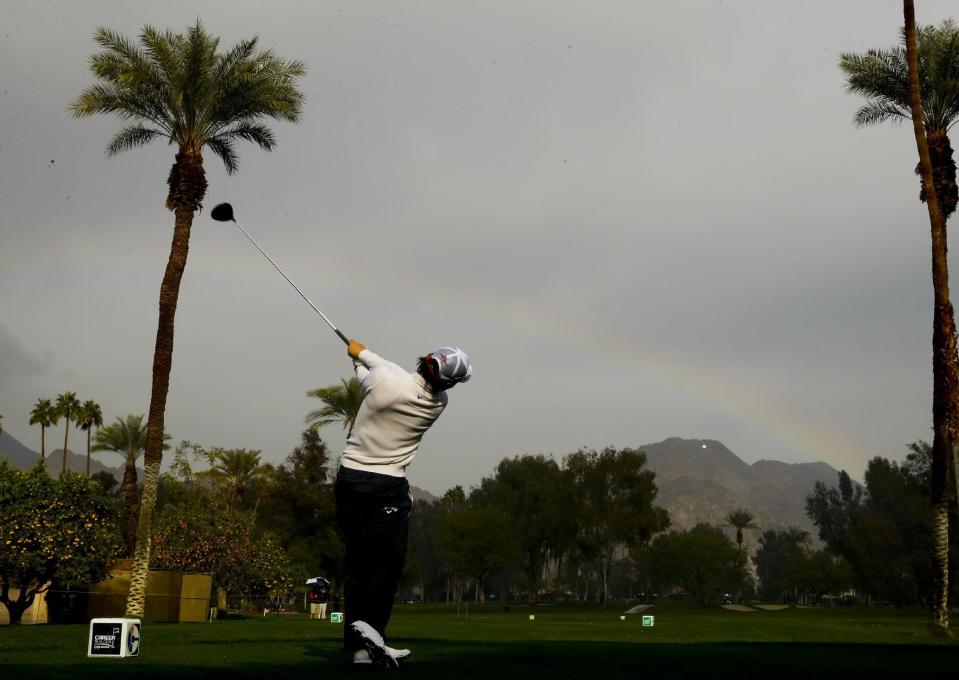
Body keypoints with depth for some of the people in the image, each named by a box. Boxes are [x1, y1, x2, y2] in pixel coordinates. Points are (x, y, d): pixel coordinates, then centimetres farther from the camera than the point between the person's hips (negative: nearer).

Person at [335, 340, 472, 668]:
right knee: (388, 561, 7)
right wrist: (364, 354, 22)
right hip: (388, 485, -2)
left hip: (349, 477, 2)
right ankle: (371, 625, -14)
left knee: (355, 559, 7)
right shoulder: (438, 404, -6)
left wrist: (359, 354, 33)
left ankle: (358, 645, 7)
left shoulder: (384, 379, -13)